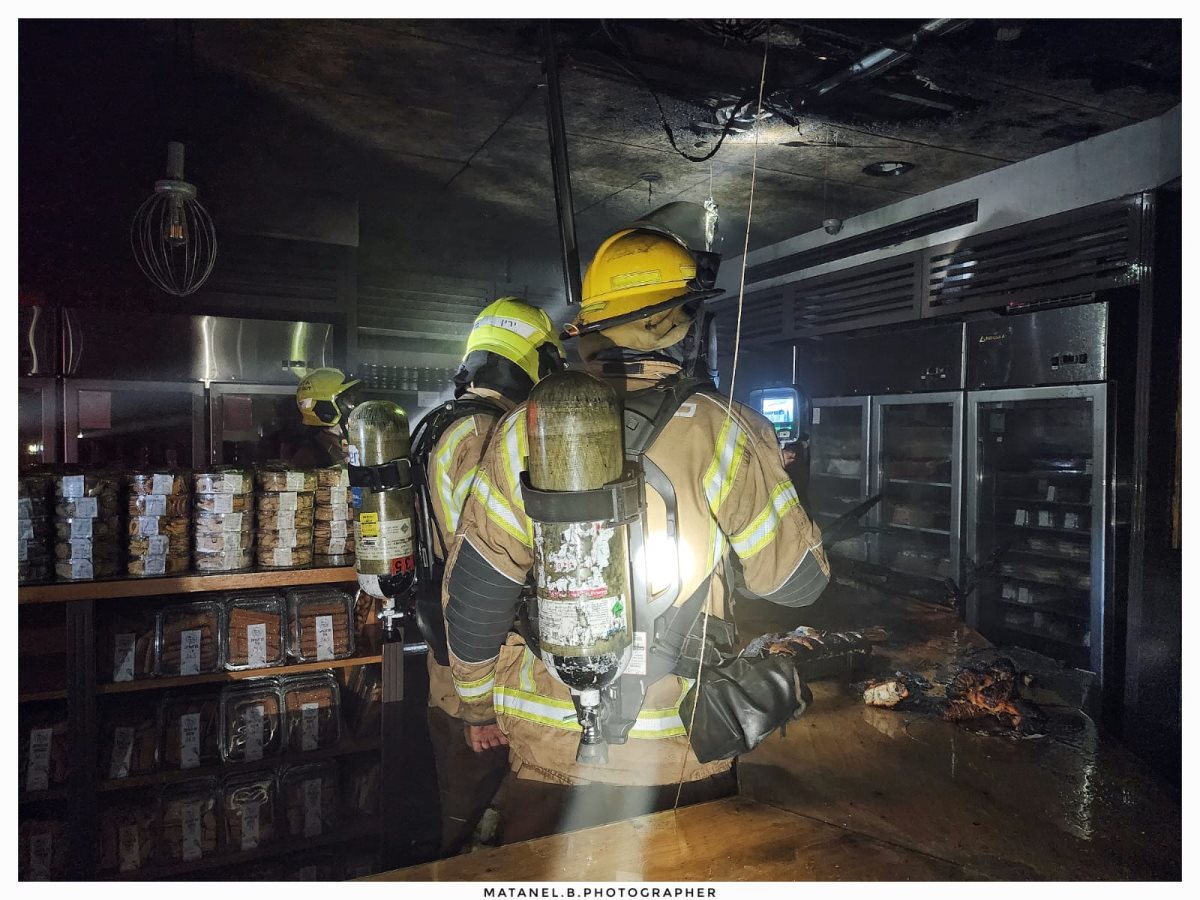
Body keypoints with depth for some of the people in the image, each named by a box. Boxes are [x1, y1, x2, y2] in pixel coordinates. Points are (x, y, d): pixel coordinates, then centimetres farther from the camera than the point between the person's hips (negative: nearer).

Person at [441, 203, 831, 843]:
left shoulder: (525, 431, -9)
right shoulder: (727, 436, -14)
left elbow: (473, 594, -6)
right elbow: (798, 583, -4)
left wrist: (478, 704, 10)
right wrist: (773, 476, 14)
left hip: (550, 741, 2)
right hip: (681, 750, -1)